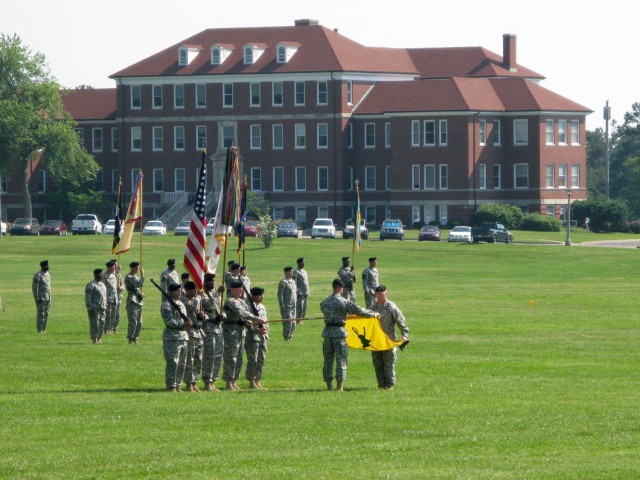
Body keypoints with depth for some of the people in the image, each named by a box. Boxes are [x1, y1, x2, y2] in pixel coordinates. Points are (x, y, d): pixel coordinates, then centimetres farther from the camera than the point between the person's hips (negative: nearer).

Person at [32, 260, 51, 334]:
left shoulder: (47, 274, 14)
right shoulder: (38, 275, -12)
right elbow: (34, 287, -15)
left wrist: (50, 298, 19)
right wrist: (37, 298, -20)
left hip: (47, 297, 8)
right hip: (41, 298, -8)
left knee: (46, 314, 7)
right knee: (40, 314, -6)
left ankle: (44, 329, 12)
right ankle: (40, 330, -4)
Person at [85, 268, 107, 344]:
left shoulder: (103, 285, 18)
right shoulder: (91, 285, -8)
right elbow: (88, 298, -13)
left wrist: (105, 308, 18)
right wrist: (90, 309, -18)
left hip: (102, 309, 8)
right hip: (94, 309, -8)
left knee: (102, 325, 8)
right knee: (95, 325, -7)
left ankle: (99, 339, 16)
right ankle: (94, 340, -4)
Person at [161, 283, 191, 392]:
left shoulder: (181, 304, 19)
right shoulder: (167, 305, -8)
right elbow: (168, 321, -17)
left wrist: (188, 323, 5)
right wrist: (183, 324, -20)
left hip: (183, 336, 9)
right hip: (172, 337, -9)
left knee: (182, 364, 10)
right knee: (172, 363, -9)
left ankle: (178, 386, 17)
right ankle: (171, 387, -7)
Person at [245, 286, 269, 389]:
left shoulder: (262, 306, 16)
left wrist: (266, 335, 14)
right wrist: (257, 330, -23)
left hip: (263, 338, 8)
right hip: (253, 337, -8)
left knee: (261, 360, 9)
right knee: (253, 360, -5)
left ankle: (257, 381, 15)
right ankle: (252, 382, -1)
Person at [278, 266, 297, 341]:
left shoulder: (293, 281, 15)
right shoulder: (283, 282, -10)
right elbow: (280, 295, -14)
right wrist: (282, 306, -18)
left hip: (293, 307, 8)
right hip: (286, 307, -8)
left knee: (293, 324, 10)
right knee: (287, 323, -8)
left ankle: (290, 337, 20)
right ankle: (286, 338, 0)